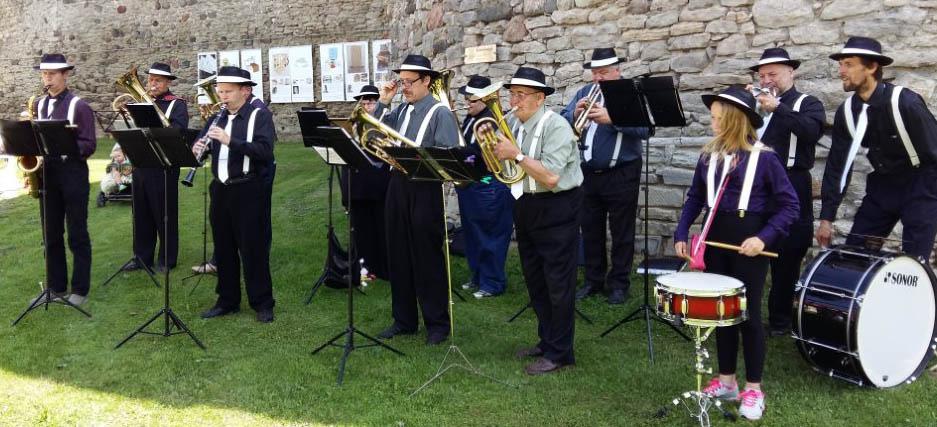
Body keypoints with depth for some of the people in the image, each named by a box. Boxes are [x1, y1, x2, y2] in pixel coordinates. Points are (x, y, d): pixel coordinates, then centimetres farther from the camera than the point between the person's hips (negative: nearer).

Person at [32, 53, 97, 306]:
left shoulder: (79, 106, -6)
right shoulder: (39, 105, 11)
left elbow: (89, 145, -10)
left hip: (72, 174, -5)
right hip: (46, 174, 6)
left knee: (77, 235, 1)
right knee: (51, 235, 11)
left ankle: (80, 290, 8)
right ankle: (56, 287, 20)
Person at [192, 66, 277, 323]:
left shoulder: (260, 116, -7)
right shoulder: (217, 118, 12)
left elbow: (265, 152, -20)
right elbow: (201, 143, 14)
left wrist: (230, 140, -27)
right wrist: (197, 149, -10)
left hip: (247, 191, -6)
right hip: (220, 189, 6)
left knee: (253, 248, 0)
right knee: (223, 248, 12)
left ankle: (262, 303, 10)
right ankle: (227, 300, 24)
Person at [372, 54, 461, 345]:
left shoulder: (440, 113, -6)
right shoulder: (400, 111, 13)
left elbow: (448, 156, -14)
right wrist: (383, 103, 6)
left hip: (426, 189, -7)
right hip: (398, 185, 7)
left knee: (428, 258, 1)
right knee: (398, 256, 12)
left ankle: (437, 323, 14)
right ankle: (404, 321, 24)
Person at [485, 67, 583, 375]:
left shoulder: (556, 126, -17)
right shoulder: (511, 124, 5)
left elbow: (550, 177, -27)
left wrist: (516, 155, -25)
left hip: (556, 210, -8)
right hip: (526, 208, 8)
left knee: (558, 284, -2)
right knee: (534, 280, 17)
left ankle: (559, 354, 8)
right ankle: (546, 341, 31)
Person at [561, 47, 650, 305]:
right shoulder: (585, 92, 8)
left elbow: (644, 128, -20)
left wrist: (610, 119, -30)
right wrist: (575, 114, -21)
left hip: (622, 174, -5)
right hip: (589, 173, 5)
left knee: (621, 232, 4)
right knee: (591, 230, 13)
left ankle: (619, 283, 15)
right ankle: (594, 280, 25)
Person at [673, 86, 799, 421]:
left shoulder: (764, 158, -12)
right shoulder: (709, 156, 2)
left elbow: (789, 204, -10)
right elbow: (695, 199, 9)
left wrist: (764, 238, -21)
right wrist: (681, 234, -1)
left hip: (748, 243, -5)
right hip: (715, 240, 5)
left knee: (749, 314, 5)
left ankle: (753, 389, 18)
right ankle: (726, 380, 27)